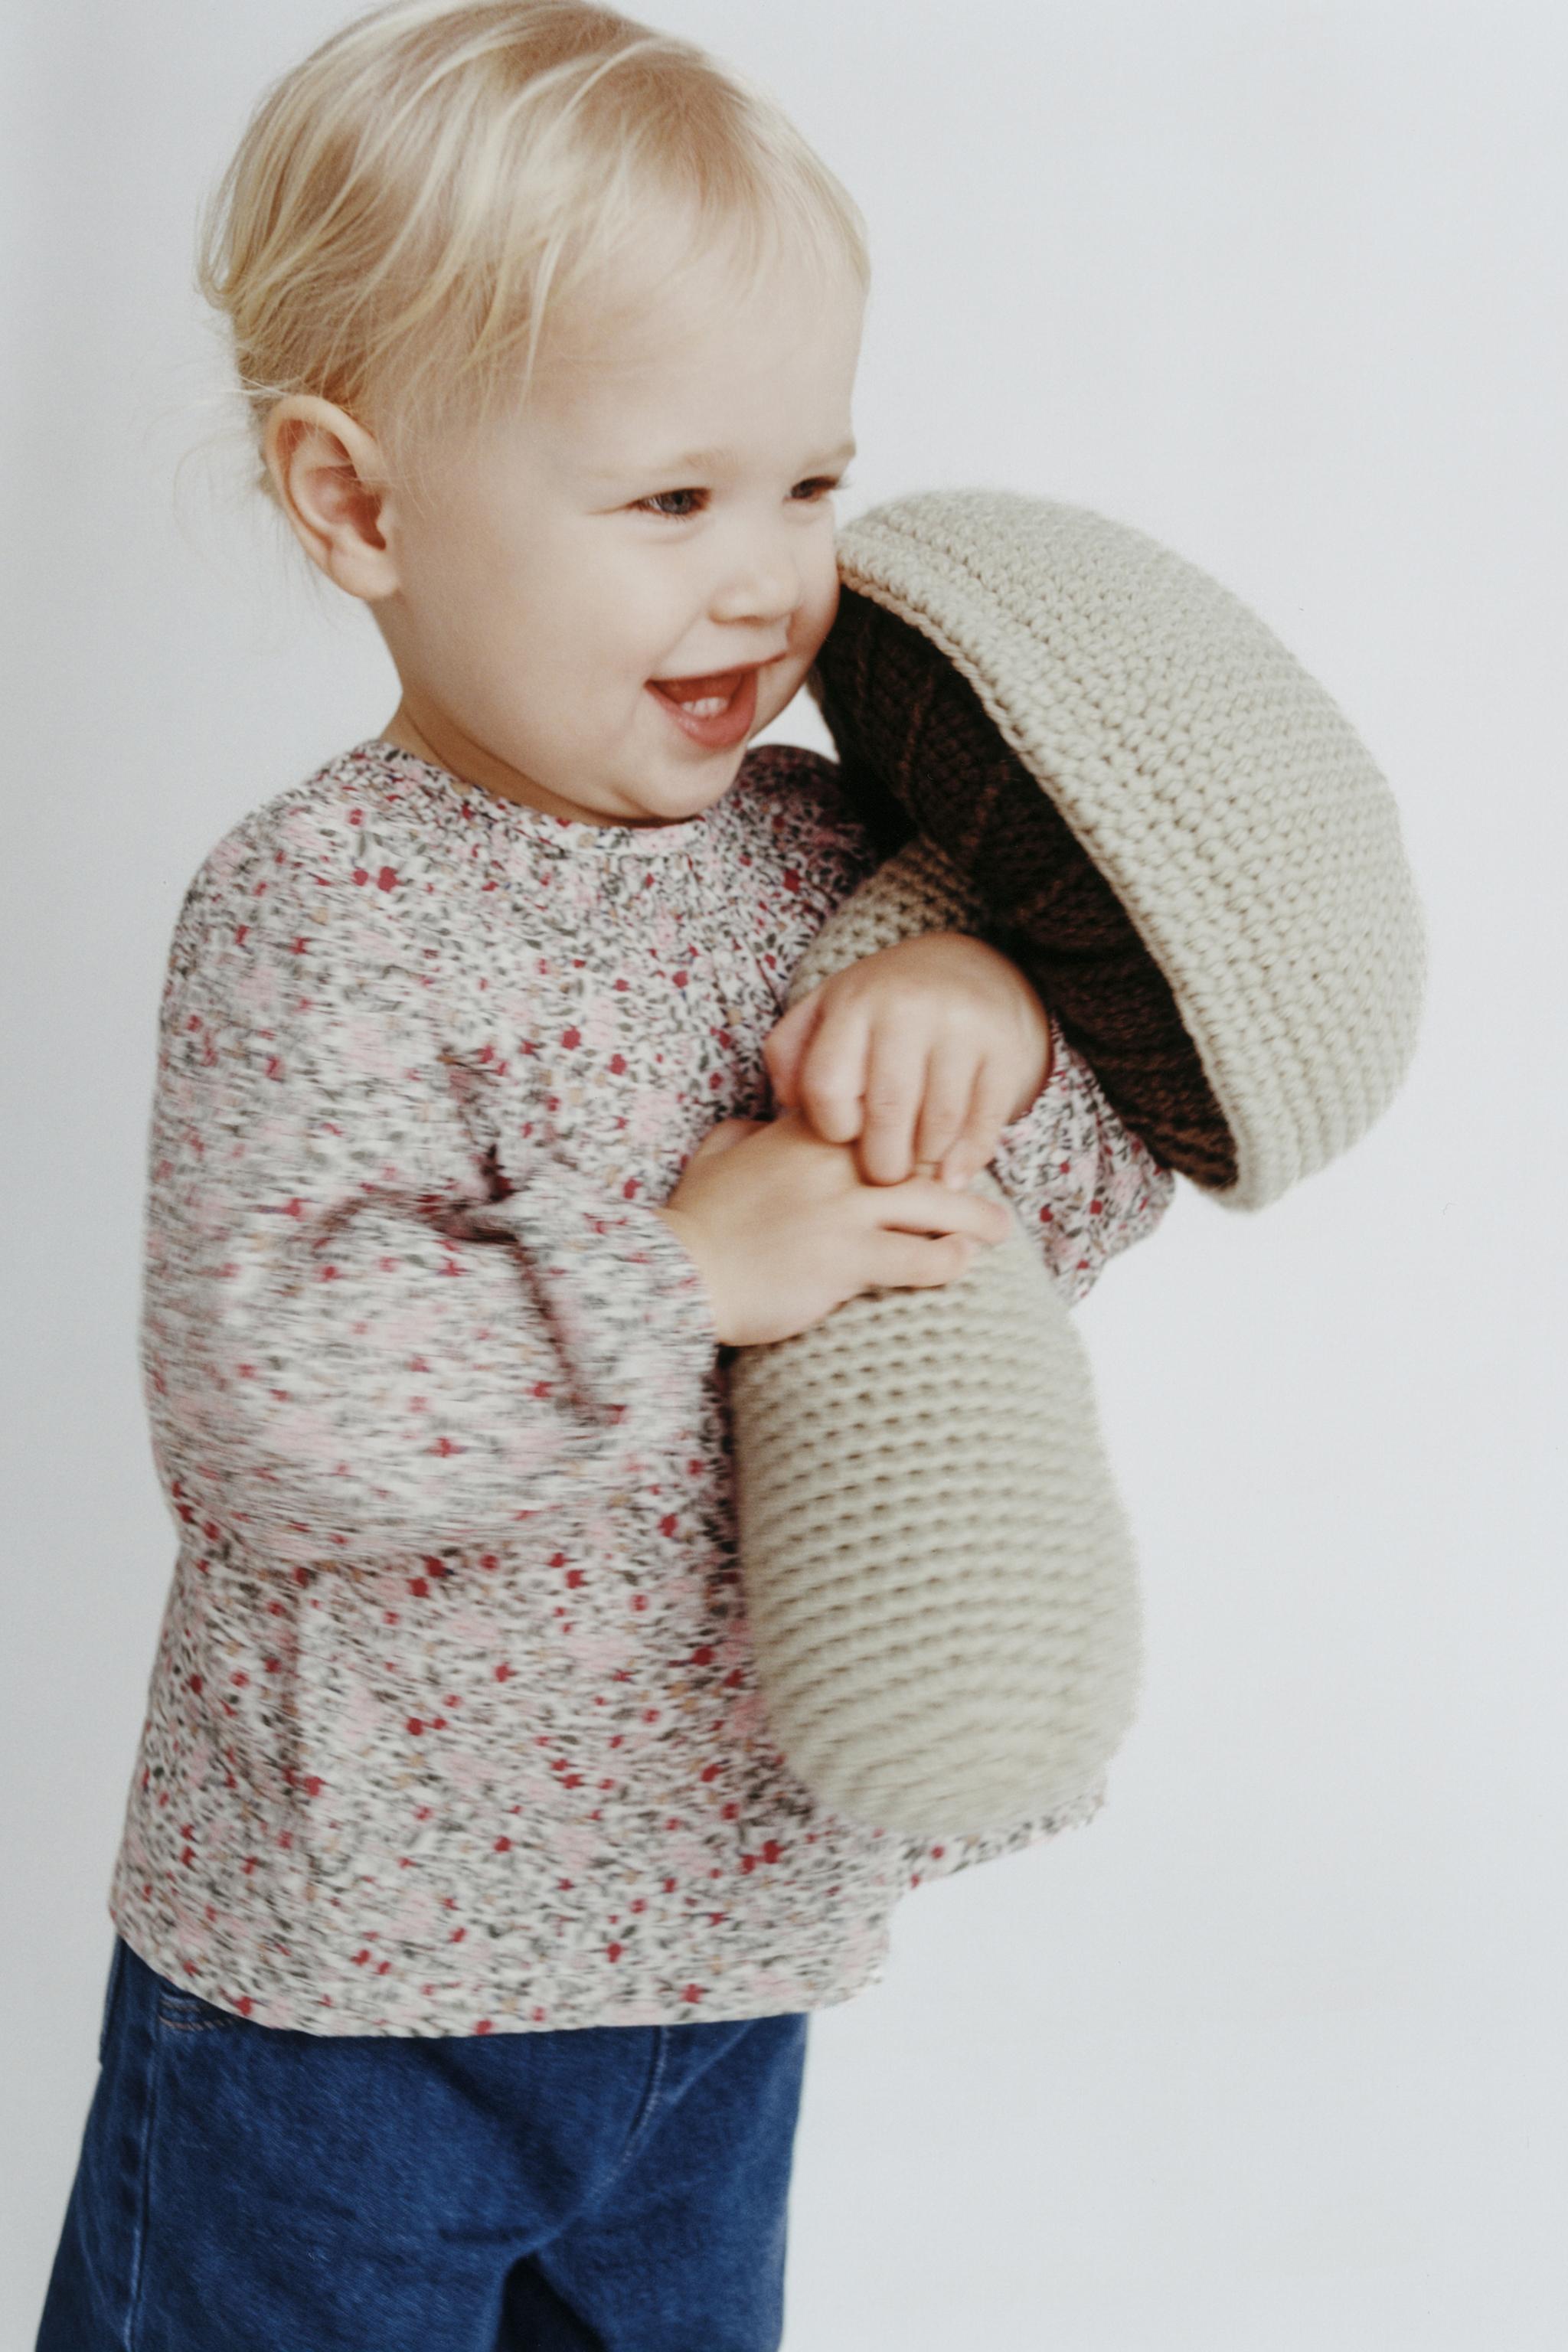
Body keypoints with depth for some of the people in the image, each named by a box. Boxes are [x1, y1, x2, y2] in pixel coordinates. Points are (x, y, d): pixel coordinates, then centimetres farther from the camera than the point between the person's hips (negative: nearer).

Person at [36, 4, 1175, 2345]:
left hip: (734, 1911, 6)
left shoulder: (813, 844, -1)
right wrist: (685, 1271, -28)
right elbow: (263, 1422, -28)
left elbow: (1075, 1206, 4)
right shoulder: (326, 916, -21)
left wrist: (1004, 1020, -17)